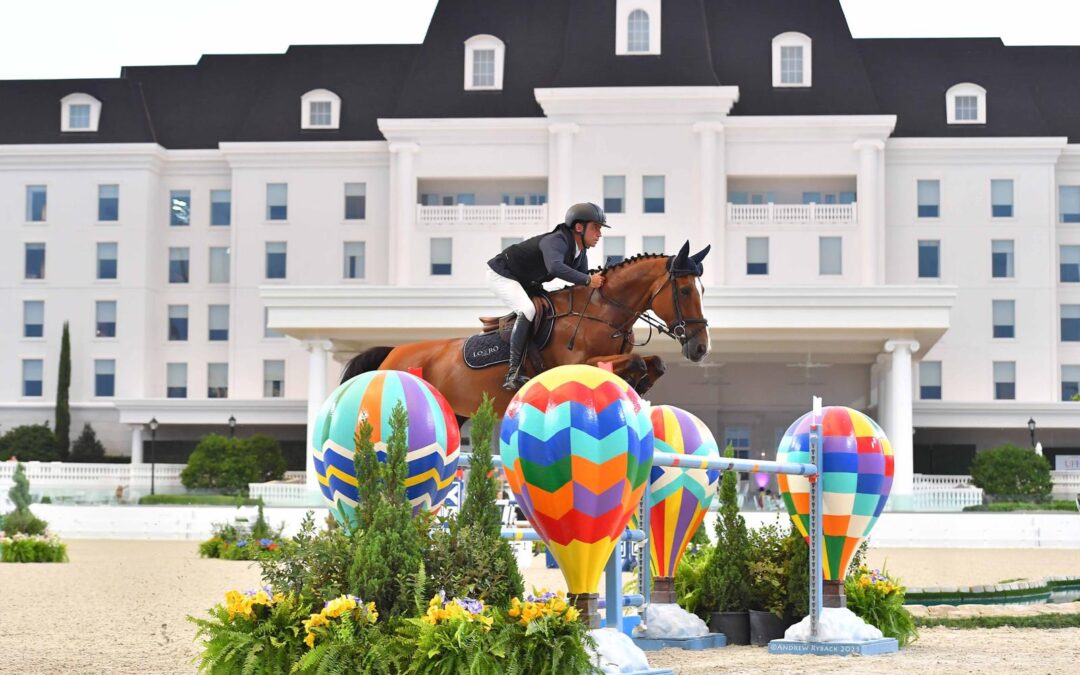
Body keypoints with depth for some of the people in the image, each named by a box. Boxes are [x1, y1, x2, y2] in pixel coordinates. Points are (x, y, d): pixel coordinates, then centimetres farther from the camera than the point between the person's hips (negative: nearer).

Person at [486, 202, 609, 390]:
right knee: (527, 310, -31)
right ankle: (513, 373, -34)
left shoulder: (580, 251, 0)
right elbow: (556, 267, -50)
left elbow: (582, 285, 7)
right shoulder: (556, 241, -30)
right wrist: (588, 280, -47)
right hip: (502, 275, -10)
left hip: (527, 284, 10)